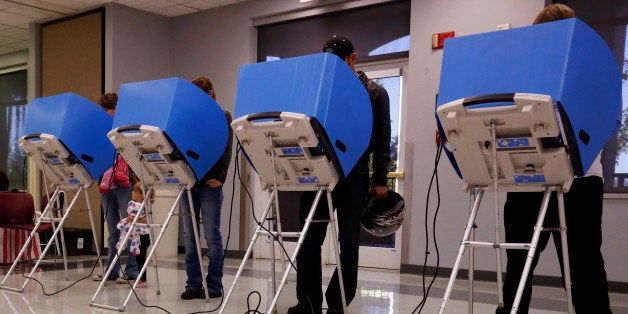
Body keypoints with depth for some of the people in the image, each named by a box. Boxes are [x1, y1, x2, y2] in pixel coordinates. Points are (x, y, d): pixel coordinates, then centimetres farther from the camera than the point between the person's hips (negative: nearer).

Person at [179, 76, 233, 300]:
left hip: (209, 183, -4)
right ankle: (193, 285, 13)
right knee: (189, 236, 5)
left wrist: (220, 178, -14)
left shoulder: (223, 116, 2)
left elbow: (226, 151, -4)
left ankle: (214, 286, 7)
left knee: (212, 236, -1)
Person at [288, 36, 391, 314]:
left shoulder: (374, 94, 4)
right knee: (309, 239, 2)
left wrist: (380, 180, -5)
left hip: (353, 176, -3)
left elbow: (382, 142, 2)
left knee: (348, 242, 2)